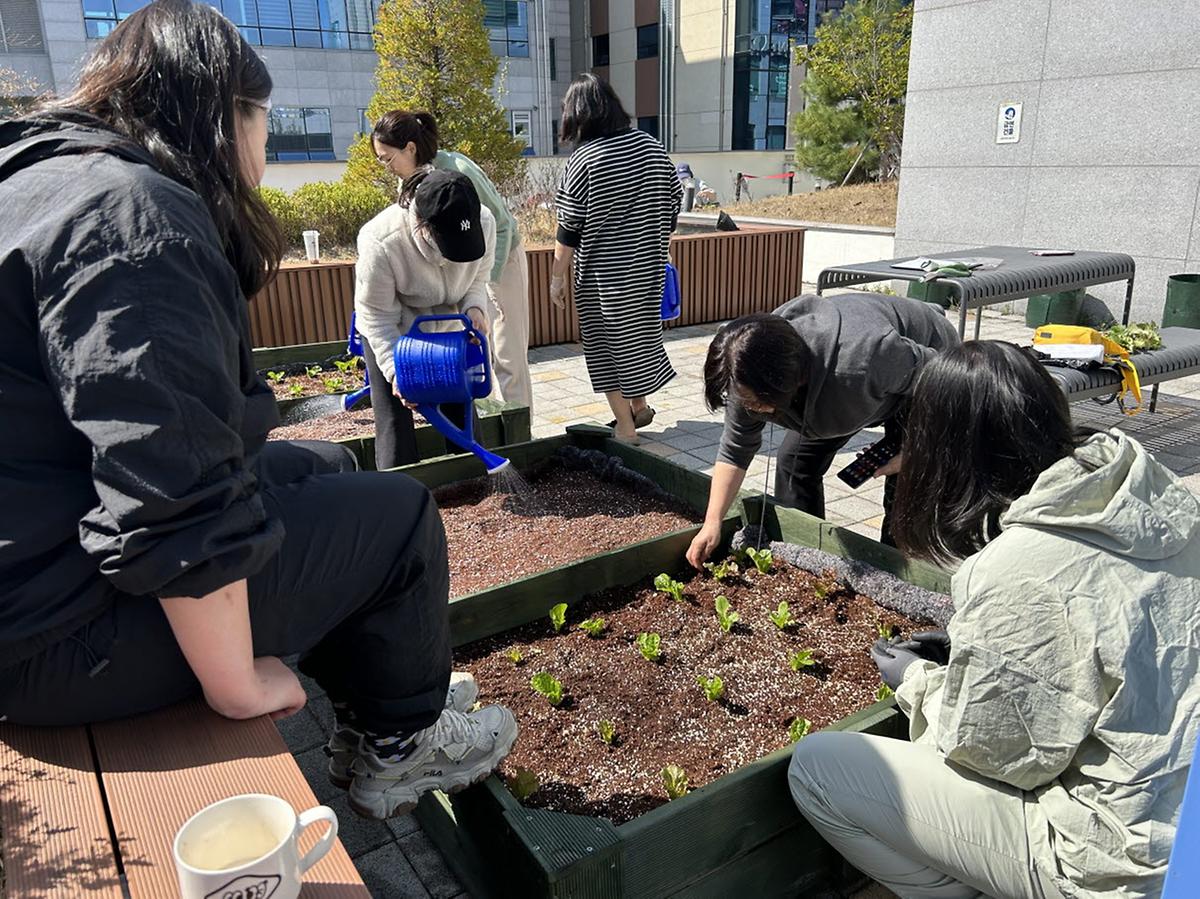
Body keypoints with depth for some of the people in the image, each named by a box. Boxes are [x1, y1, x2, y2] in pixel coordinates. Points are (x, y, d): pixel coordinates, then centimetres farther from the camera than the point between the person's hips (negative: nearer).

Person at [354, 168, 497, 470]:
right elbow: (377, 317, -24)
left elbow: (478, 278, -5)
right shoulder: (380, 243, -38)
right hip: (391, 331, -4)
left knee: (461, 409, 8)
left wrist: (475, 308, -25)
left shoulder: (483, 222, -26)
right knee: (395, 418, -6)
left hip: (444, 326, 4)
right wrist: (395, 370, -34)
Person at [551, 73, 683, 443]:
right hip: (648, 267, 5)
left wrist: (558, 275, -4)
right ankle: (640, 406, 36)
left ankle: (625, 427, 14)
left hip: (602, 273, -5)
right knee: (640, 330, 21)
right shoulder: (651, 147, 2)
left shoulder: (583, 160, -13)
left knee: (609, 341, 7)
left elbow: (569, 228, -12)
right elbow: (673, 204, 8)